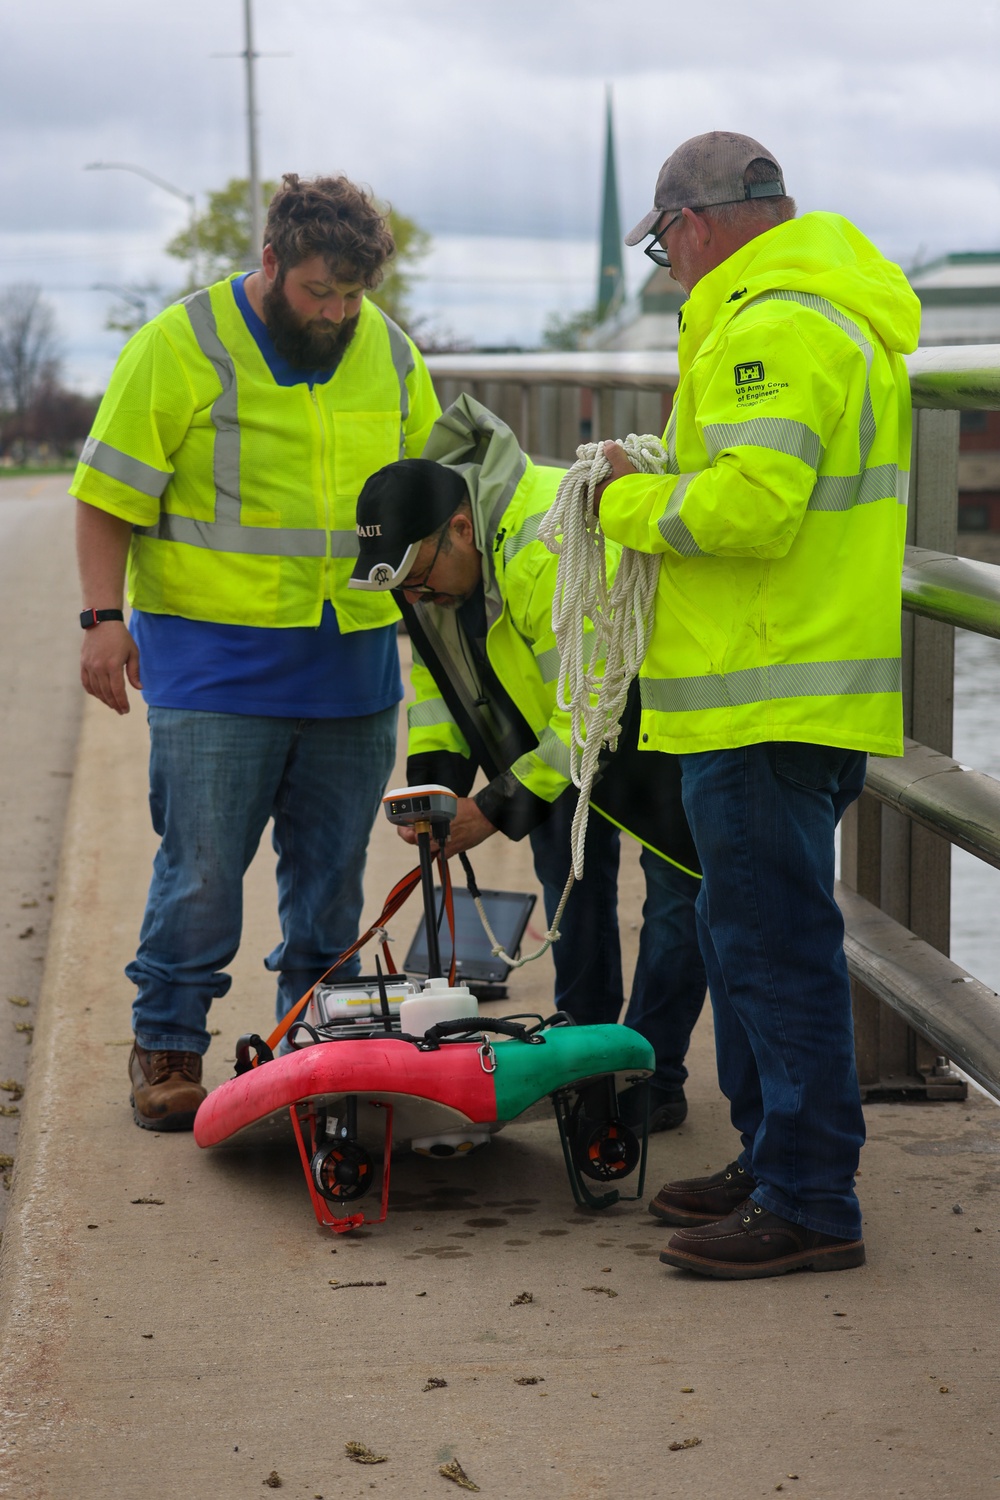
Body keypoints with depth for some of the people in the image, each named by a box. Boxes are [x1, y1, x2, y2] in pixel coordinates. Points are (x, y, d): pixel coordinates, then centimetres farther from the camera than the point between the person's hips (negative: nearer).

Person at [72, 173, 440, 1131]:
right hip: (214, 663, -4)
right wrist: (103, 615, -14)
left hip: (354, 662, 5)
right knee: (201, 869, -4)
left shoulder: (389, 353, 8)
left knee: (332, 870, 10)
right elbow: (108, 497, -5)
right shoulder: (180, 348, -6)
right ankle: (167, 1049, 10)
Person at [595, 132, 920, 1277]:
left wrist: (633, 502, -9)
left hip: (767, 702, -11)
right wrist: (667, 482, 14)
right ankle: (772, 1161, 28)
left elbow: (750, 505, -26)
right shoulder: (838, 312, 19)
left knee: (775, 944, -6)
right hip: (796, 692, 11)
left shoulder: (772, 326, -16)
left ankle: (809, 1203, -1)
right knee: (746, 932, 18)